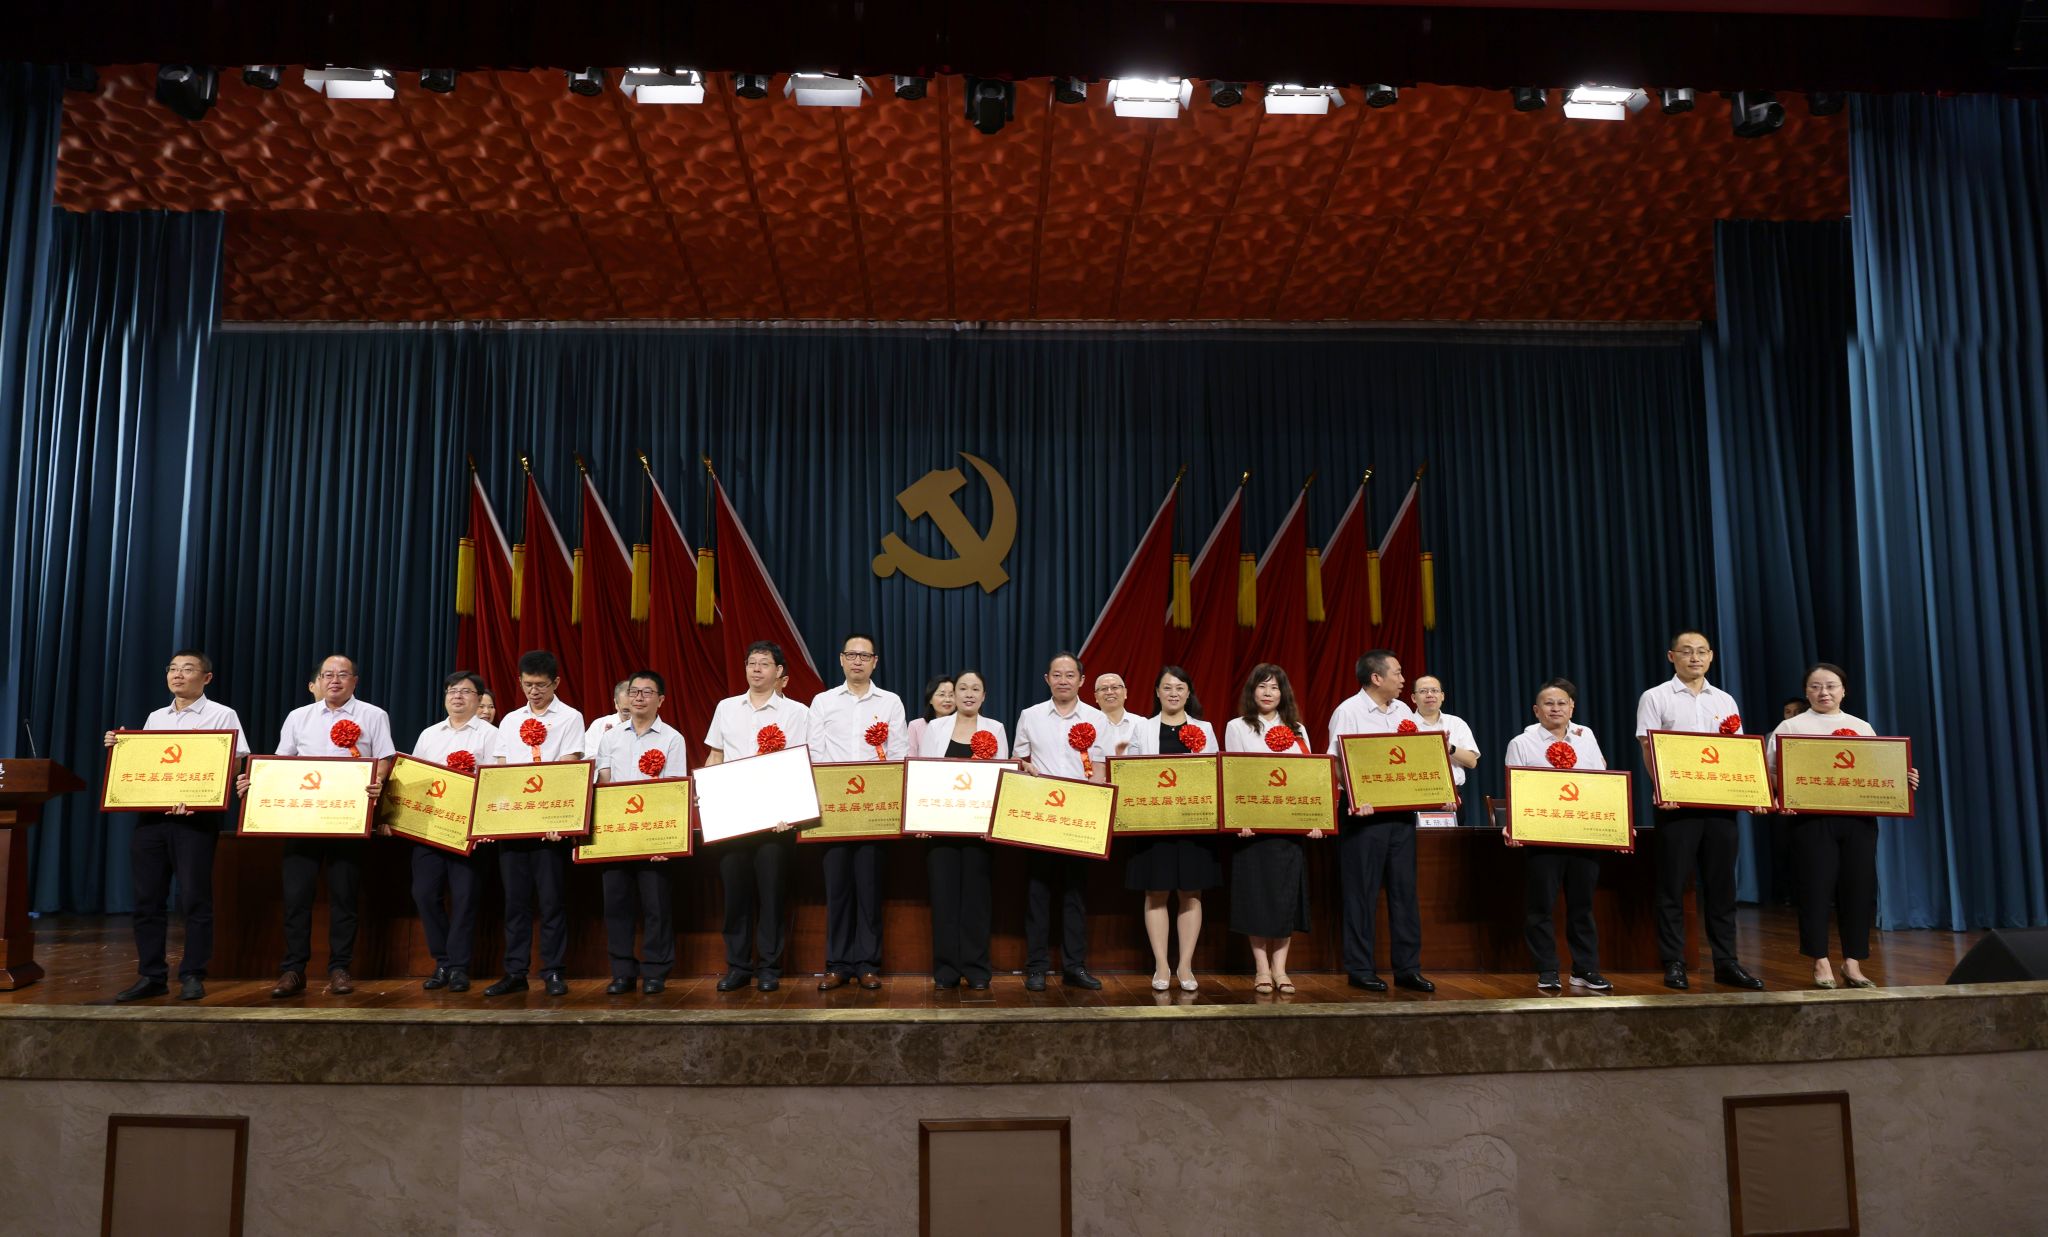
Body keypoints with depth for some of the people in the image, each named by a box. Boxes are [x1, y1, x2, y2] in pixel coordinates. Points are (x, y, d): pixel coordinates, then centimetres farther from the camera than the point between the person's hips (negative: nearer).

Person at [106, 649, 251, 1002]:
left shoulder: (222, 715, 2)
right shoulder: (154, 719, 19)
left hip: (195, 817, -5)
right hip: (150, 816, 5)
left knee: (194, 899, -4)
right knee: (147, 899, 5)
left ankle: (192, 976, 3)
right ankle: (151, 976, 13)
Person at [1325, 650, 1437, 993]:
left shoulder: (1403, 711, 13)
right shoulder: (1348, 711, -7)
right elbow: (1336, 763, -12)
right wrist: (1356, 801, -24)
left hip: (1402, 813, 6)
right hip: (1365, 813, -6)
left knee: (1404, 890, 8)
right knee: (1362, 894, 1)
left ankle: (1408, 968, 15)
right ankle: (1359, 969, 10)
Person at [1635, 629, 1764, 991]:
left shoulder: (1725, 700, 15)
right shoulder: (1655, 698, 2)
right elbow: (1648, 750, -5)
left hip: (1721, 800, 4)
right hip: (1676, 802, -4)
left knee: (1721, 883, 7)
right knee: (1673, 884, -1)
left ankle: (1725, 962, 15)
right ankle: (1674, 964, 5)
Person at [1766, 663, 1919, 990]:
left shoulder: (1862, 727, 17)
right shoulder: (1791, 727, 6)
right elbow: (1772, 773, 1)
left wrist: (1904, 779, -2)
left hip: (1859, 816, 3)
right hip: (1812, 817, -3)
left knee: (1859, 887, 3)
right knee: (1817, 887, -3)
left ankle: (1853, 963, 13)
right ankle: (1821, 963, 5)